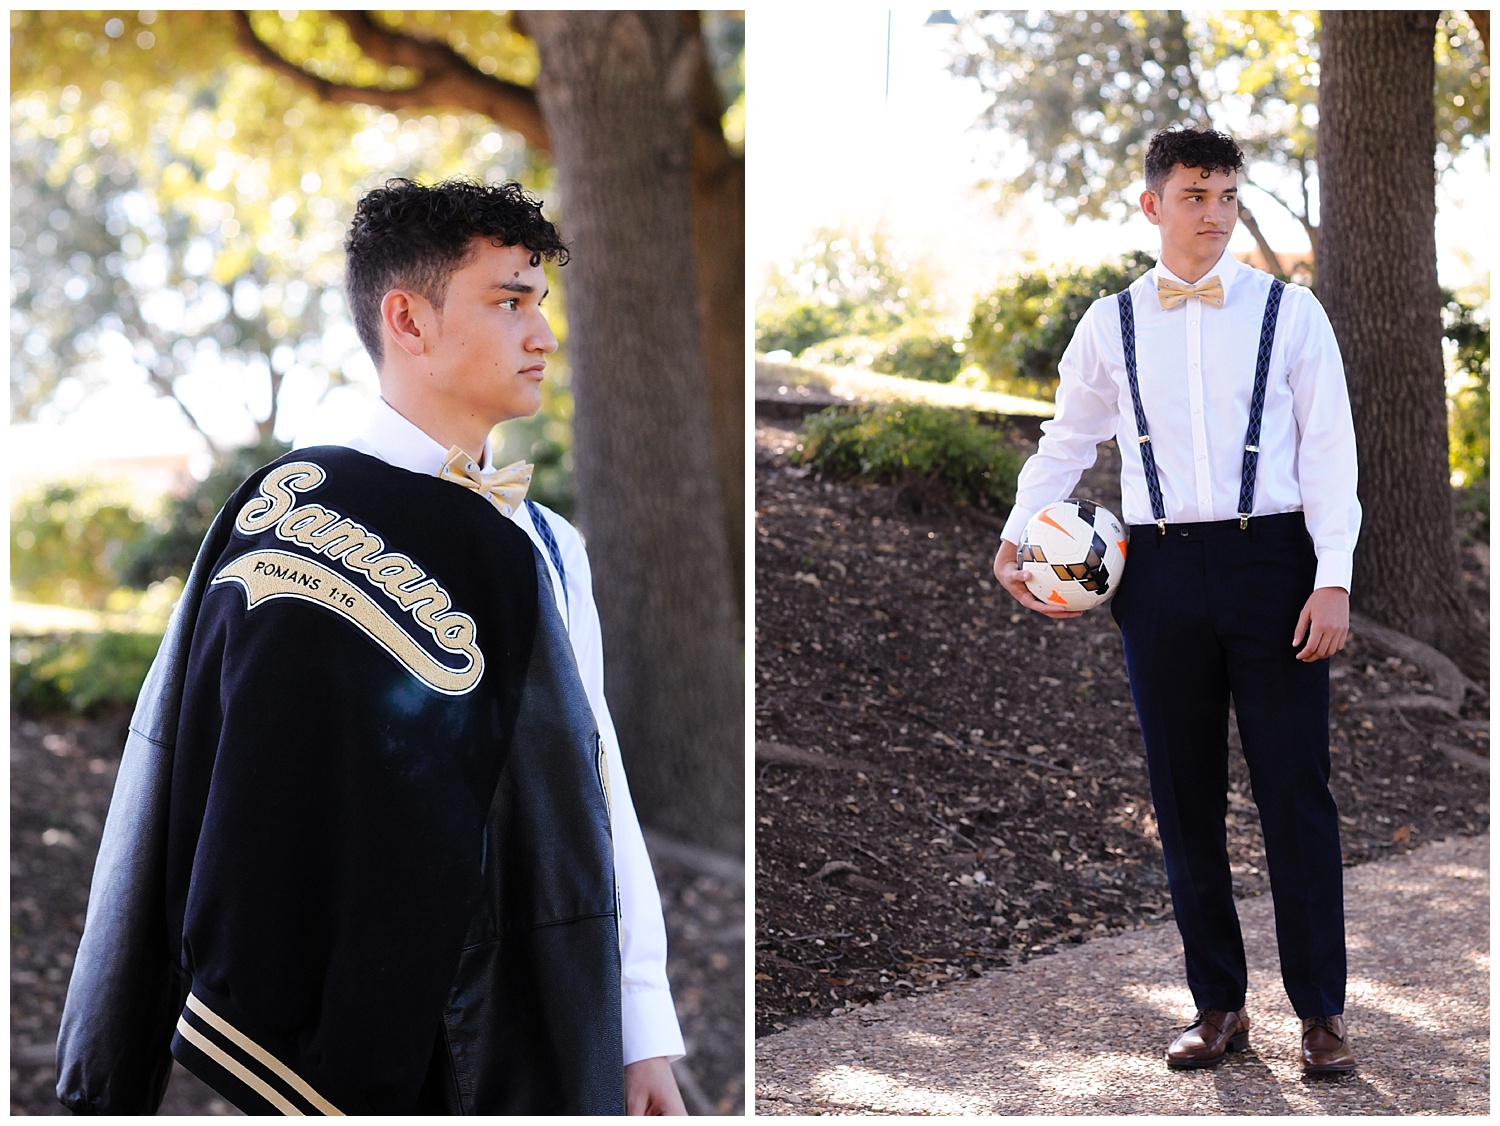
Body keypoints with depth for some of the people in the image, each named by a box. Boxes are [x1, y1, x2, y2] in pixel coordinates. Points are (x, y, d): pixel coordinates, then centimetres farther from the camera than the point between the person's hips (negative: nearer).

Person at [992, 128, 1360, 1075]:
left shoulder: (1289, 312, 2)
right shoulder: (1111, 324, 8)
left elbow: (1330, 449, 0)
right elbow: (1066, 441, 20)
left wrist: (1333, 579, -8)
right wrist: (1015, 540, 9)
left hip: (1270, 557, -2)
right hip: (1161, 569, 2)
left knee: (1296, 792, -1)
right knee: (1185, 795, 7)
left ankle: (1322, 1010, 9)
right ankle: (1219, 1005, 18)